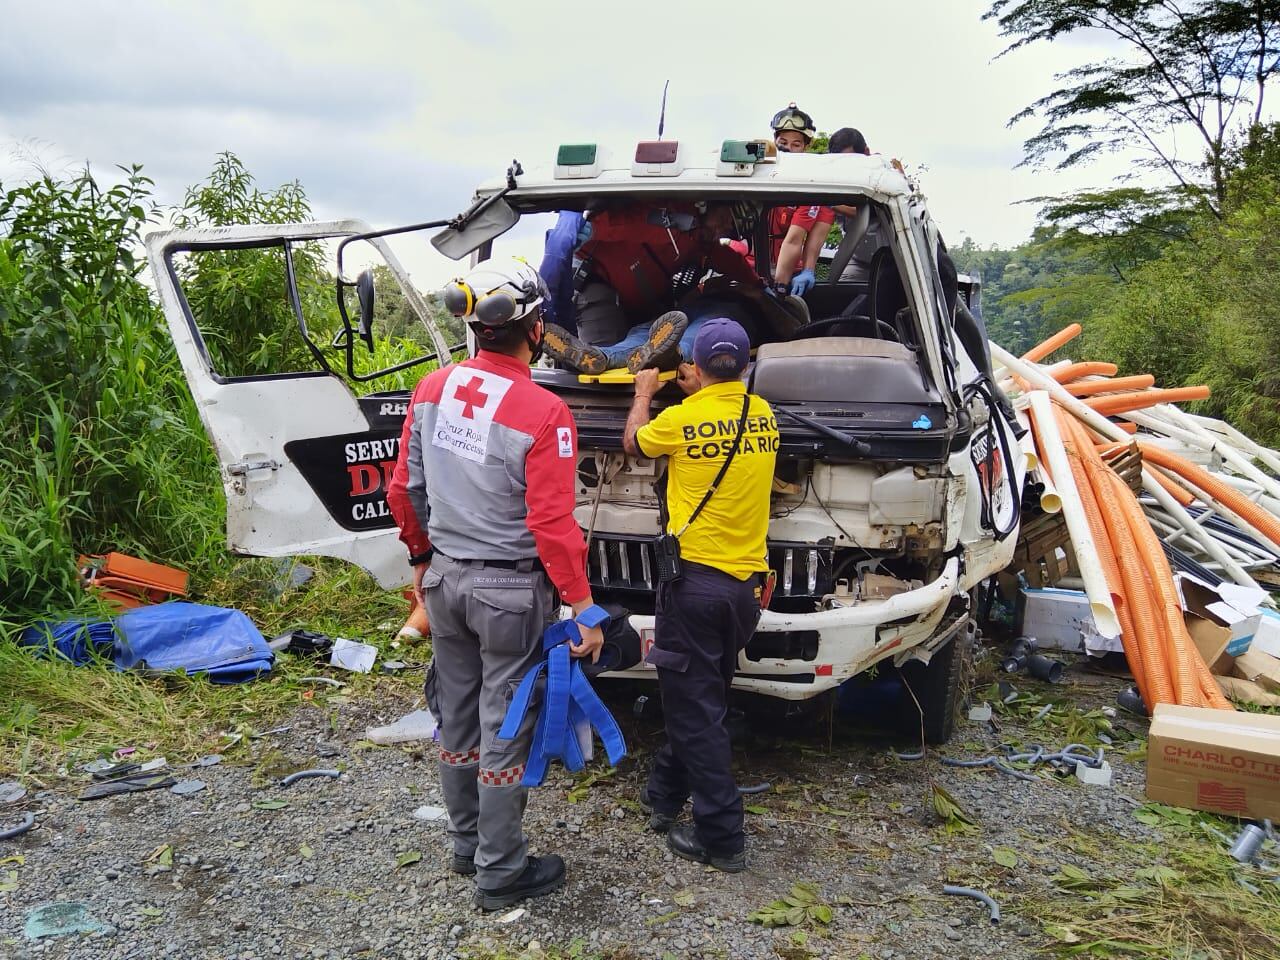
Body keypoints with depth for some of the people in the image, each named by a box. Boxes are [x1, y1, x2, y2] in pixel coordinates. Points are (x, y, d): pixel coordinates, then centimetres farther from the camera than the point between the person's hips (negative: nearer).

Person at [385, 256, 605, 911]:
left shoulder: (432, 390, -2)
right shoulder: (543, 413, -21)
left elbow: (404, 490, 5)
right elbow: (553, 524, -21)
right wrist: (583, 607, -13)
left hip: (445, 580, 6)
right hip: (510, 591, -6)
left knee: (457, 718, 19)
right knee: (504, 731, 7)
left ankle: (466, 845, 38)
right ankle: (500, 874, 21)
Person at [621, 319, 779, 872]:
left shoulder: (681, 420, -11)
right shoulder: (762, 416, 4)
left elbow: (634, 442, 10)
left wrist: (644, 394, 26)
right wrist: (700, 394, 28)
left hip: (695, 579, -6)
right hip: (747, 582, 6)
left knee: (696, 708, 1)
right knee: (702, 697, 19)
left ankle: (722, 838, 4)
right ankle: (665, 795, 34)